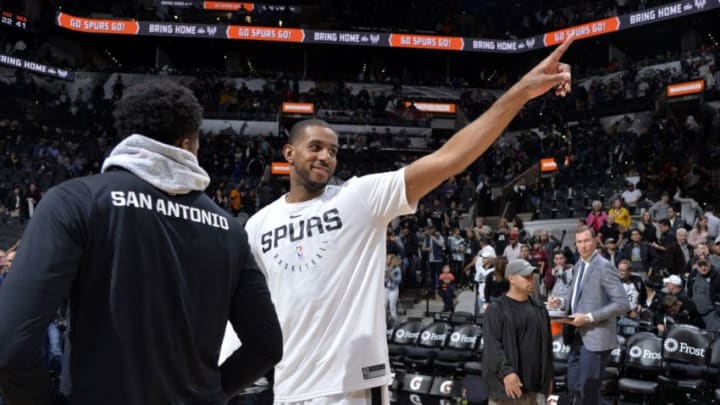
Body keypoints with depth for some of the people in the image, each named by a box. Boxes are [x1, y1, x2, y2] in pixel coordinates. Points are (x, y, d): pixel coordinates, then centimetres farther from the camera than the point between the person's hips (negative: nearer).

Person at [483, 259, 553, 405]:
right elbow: (492, 345, -15)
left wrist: (549, 376, 16)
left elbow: (547, 345, 18)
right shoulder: (496, 309, -6)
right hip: (505, 383, -6)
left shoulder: (539, 308, 14)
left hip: (536, 386, 6)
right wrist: (505, 372, -26)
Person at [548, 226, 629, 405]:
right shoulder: (579, 265, 12)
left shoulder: (604, 266, -14)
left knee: (588, 390, 1)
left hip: (595, 338, -8)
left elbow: (622, 304, -18)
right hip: (577, 335, 8)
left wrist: (589, 317, -22)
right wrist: (561, 300, 4)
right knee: (574, 389, 14)